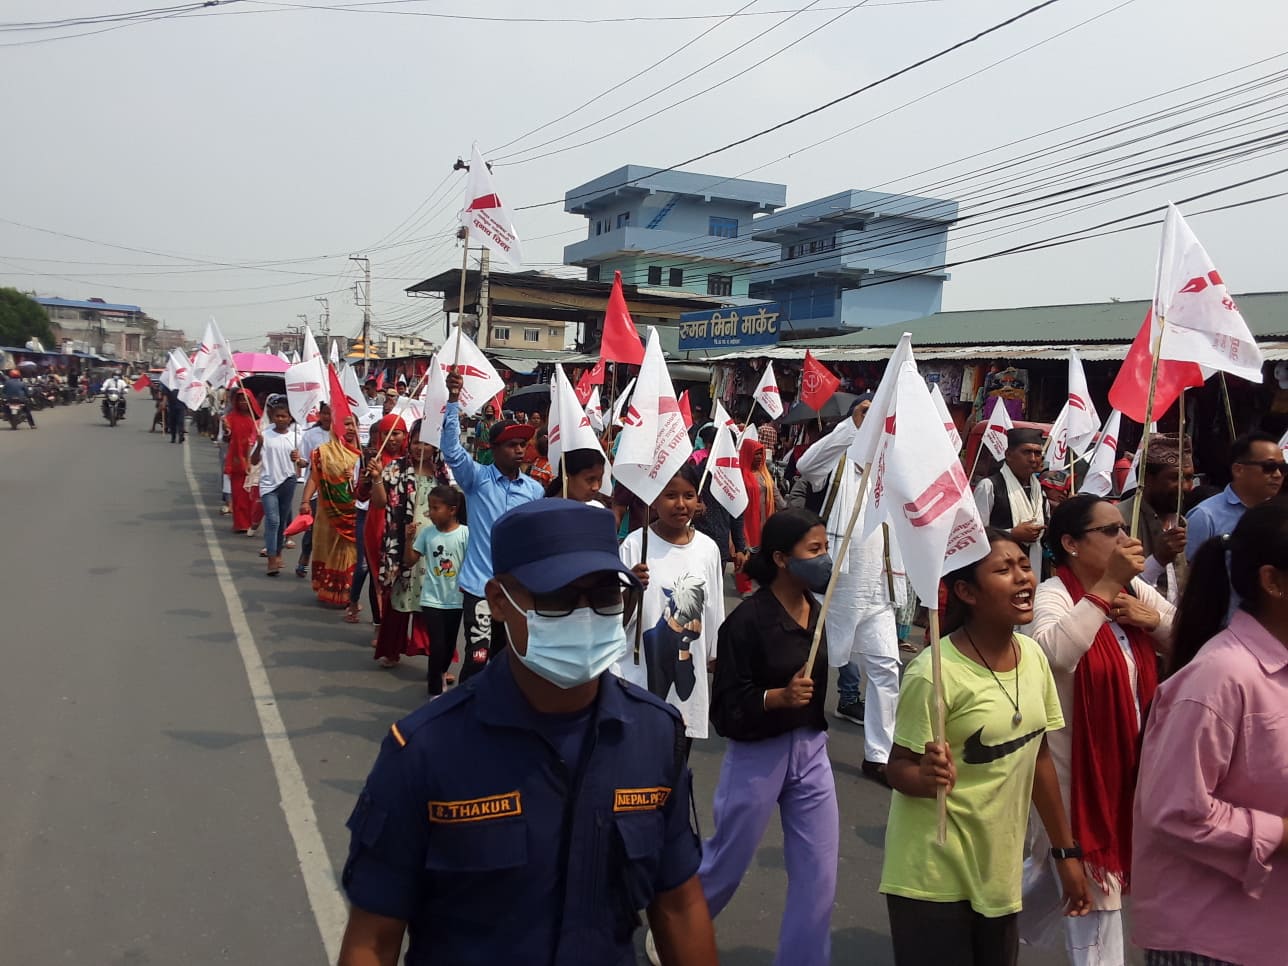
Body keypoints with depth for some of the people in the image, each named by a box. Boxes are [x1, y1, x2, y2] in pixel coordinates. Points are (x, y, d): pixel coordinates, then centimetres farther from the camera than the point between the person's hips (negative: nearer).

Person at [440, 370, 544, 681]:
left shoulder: (535, 490, 5)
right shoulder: (477, 477, -5)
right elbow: (451, 450, -22)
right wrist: (453, 401, -30)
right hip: (480, 586, -4)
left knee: (504, 657, 17)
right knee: (477, 657, -9)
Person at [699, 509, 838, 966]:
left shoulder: (817, 611, -1)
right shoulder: (747, 620, -20)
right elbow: (727, 706, -18)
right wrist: (779, 696, -31)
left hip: (811, 748, 5)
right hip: (757, 753, -5)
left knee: (819, 874, 6)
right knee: (727, 862, 13)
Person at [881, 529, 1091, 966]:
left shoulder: (1033, 656, -1)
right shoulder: (934, 673, -22)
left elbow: (1039, 756, 9)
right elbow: (899, 767, -14)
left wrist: (1066, 851, 13)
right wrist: (927, 776, -36)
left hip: (1001, 872, 6)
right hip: (936, 878, -6)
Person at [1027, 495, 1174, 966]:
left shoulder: (1135, 590, 3)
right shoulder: (1054, 594, -18)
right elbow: (1055, 651, -39)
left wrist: (1154, 619, -12)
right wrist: (1107, 584, -33)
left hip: (1128, 758, 8)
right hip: (1078, 762, -8)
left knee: (1107, 868, 24)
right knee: (1095, 883, 4)